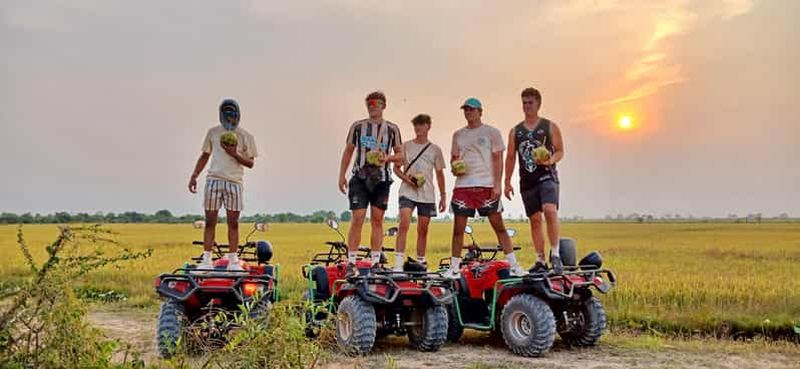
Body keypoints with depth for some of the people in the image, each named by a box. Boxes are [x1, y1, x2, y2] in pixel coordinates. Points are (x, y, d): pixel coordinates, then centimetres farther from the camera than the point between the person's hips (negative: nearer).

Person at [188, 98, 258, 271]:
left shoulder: (245, 136, 8)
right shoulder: (213, 132, 13)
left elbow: (251, 163, 5)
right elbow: (204, 156, 18)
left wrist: (235, 154, -12)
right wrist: (194, 176, 10)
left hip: (234, 182, -1)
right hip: (213, 179, 1)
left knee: (233, 223, 0)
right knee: (210, 221, 0)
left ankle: (233, 261, 5)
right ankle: (206, 260, 5)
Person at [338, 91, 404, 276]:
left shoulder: (392, 129, 7)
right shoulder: (357, 126, 6)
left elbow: (400, 155, 10)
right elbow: (348, 151, 11)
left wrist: (388, 158, -11)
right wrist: (341, 176, 5)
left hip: (381, 179, 1)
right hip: (360, 177, -1)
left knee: (377, 220, 4)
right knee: (357, 218, -8)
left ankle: (376, 262, 10)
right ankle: (351, 263, -4)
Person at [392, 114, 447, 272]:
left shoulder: (435, 149, 9)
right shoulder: (406, 146, 5)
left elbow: (440, 174, 12)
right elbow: (396, 168, 8)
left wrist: (443, 196, 8)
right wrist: (406, 178, -11)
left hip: (427, 195, 2)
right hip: (407, 192, -2)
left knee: (423, 229, 8)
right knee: (404, 224, -17)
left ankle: (420, 262, 21)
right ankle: (398, 263, -18)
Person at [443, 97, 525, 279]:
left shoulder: (492, 132, 4)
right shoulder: (458, 134, 15)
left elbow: (498, 159, 0)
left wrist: (497, 185, -9)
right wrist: (454, 167, -3)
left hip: (486, 185, -3)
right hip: (463, 185, 3)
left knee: (499, 226, -2)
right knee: (458, 228, 4)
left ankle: (514, 265, 4)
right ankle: (454, 268, 11)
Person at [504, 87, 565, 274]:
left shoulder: (550, 127, 6)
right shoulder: (515, 131, 13)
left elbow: (560, 151, 6)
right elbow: (510, 157, 14)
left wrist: (550, 160, -16)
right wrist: (507, 182, 9)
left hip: (547, 176, -3)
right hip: (527, 180, 3)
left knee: (550, 210, -25)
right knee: (535, 220, 5)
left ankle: (555, 254, -15)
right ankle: (540, 261, 11)